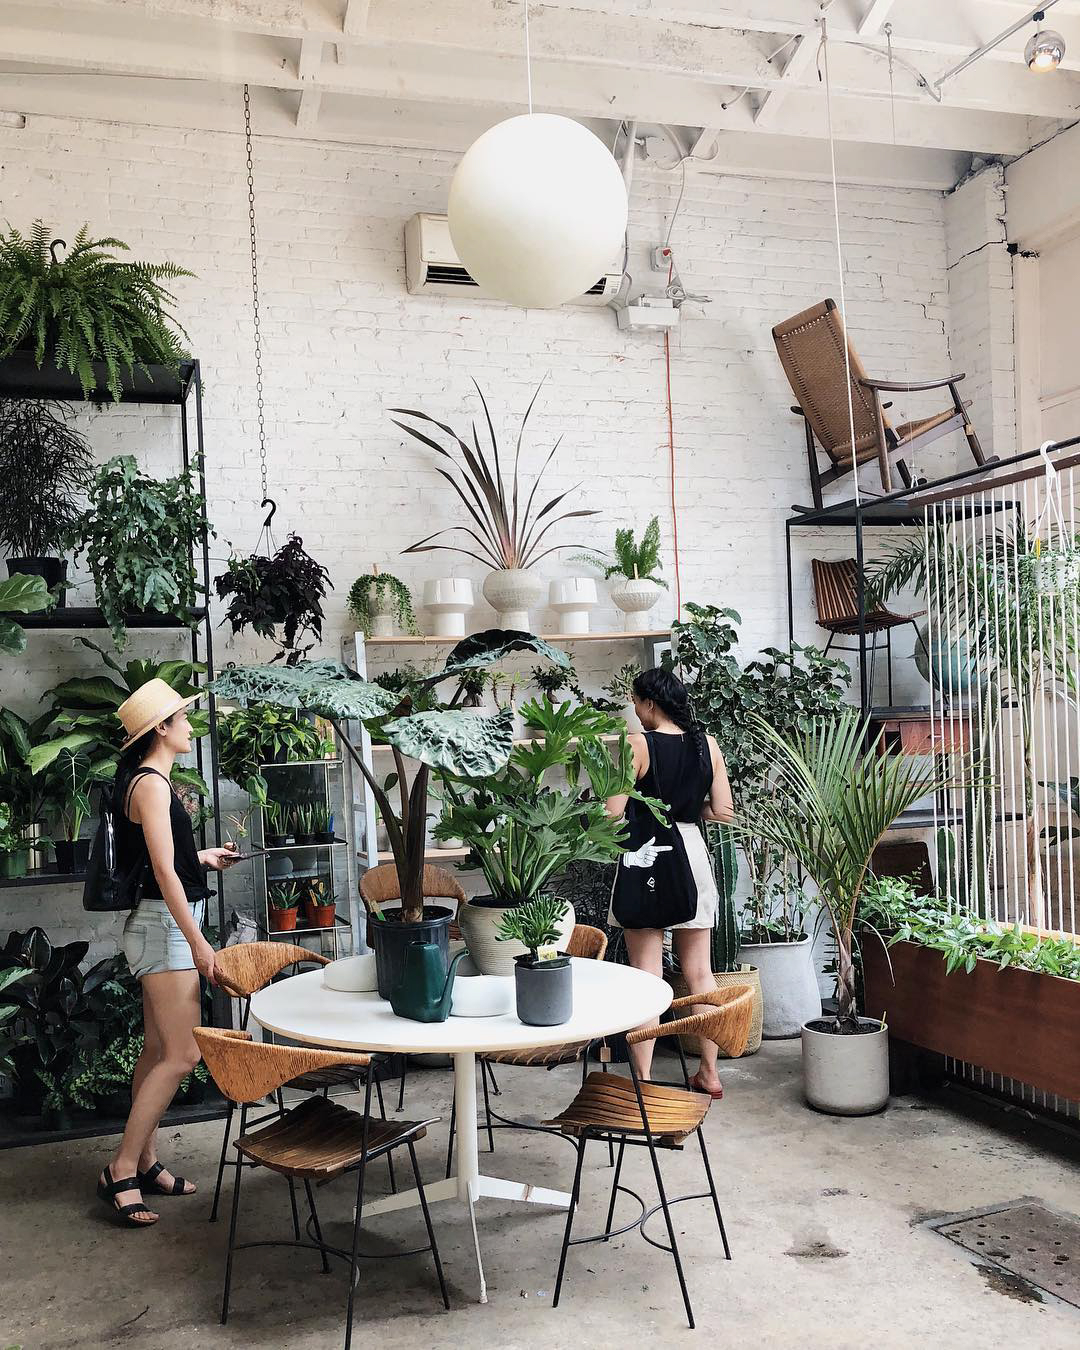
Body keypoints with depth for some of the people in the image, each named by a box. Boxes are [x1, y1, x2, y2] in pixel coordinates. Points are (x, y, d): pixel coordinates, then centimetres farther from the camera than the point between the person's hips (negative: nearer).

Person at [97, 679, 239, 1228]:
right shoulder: (152, 784, -16)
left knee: (158, 1050, 13)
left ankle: (146, 1162, 21)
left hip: (162, 927, 10)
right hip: (165, 926, -10)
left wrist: (204, 857, 28)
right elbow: (164, 871, -22)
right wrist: (197, 943, -22)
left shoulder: (149, 781, 13)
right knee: (182, 1054, -9)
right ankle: (122, 1170, -2)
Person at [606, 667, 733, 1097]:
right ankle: (709, 1074, 20)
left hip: (645, 858, -4)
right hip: (691, 856, 4)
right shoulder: (708, 745, 1)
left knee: (646, 975, 3)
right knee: (699, 972, 13)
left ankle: (643, 1079, 8)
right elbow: (723, 812, 2)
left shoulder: (638, 746, -12)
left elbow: (612, 814, -15)